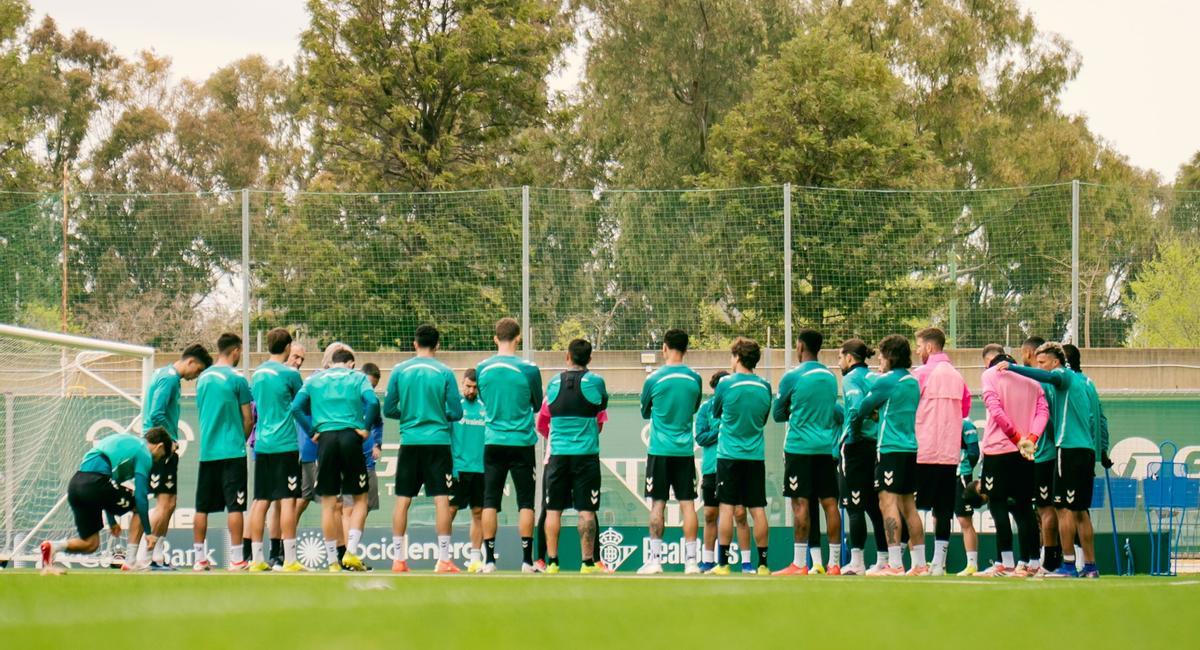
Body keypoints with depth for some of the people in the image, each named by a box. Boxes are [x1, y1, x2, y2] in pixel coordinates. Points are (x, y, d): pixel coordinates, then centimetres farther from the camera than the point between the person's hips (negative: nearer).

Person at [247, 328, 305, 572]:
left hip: (262, 444, 6)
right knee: (287, 500, -6)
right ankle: (289, 559, -9)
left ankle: (256, 559, 7)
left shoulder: (257, 374, 11)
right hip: (285, 444, -6)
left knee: (261, 501, 7)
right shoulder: (289, 374, -8)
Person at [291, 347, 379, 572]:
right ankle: (351, 551, -5)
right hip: (350, 437, -1)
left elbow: (296, 407, 4)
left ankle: (332, 561, 5)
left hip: (326, 438, 2)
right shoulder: (357, 378, 10)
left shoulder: (314, 380, 16)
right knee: (360, 498, 9)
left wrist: (312, 431, 7)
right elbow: (372, 401, -8)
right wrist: (364, 427, 0)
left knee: (328, 503, 6)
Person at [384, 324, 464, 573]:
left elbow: (388, 410, 3)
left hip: (409, 441, 2)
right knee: (441, 500, -2)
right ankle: (444, 560, -5)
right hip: (438, 441, -2)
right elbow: (456, 413, -2)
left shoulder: (399, 371, 2)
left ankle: (398, 559, 7)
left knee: (402, 500, 7)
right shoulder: (445, 373, -2)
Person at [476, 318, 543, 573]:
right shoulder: (529, 369, -8)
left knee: (490, 502, 5)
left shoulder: (482, 368, 0)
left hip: (493, 442, 2)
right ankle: (526, 560, 0)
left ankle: (489, 560, 2)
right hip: (522, 442, -2)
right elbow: (538, 405, 5)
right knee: (525, 503, 3)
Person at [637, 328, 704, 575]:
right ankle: (691, 560, 0)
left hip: (659, 450, -2)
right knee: (688, 504, 3)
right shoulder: (695, 379, 1)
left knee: (658, 503, 1)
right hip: (685, 450, 2)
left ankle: (655, 559, -1)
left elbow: (645, 413, 8)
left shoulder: (654, 379, -6)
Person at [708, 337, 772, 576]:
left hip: (729, 455, -3)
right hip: (756, 455, 3)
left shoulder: (726, 384, -7)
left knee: (727, 508, -1)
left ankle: (723, 563, -3)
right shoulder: (765, 386, 3)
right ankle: (762, 563, 2)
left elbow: (715, 413, 9)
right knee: (757, 509, 3)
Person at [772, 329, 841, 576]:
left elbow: (778, 414, 2)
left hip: (799, 447, -5)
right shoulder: (830, 377, 9)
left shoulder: (792, 377, -7)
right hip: (826, 446, 5)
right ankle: (834, 563, 4)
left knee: (800, 504, -5)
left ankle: (799, 564, -7)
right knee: (829, 503, 4)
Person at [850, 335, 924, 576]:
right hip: (912, 448, 8)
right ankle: (919, 563, 12)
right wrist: (879, 413, 13)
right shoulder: (913, 382, 13)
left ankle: (895, 564, -17)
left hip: (891, 448, -8)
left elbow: (862, 408, 0)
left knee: (888, 502, -10)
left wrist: (860, 417, 20)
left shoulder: (886, 381, -9)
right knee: (909, 506, 12)